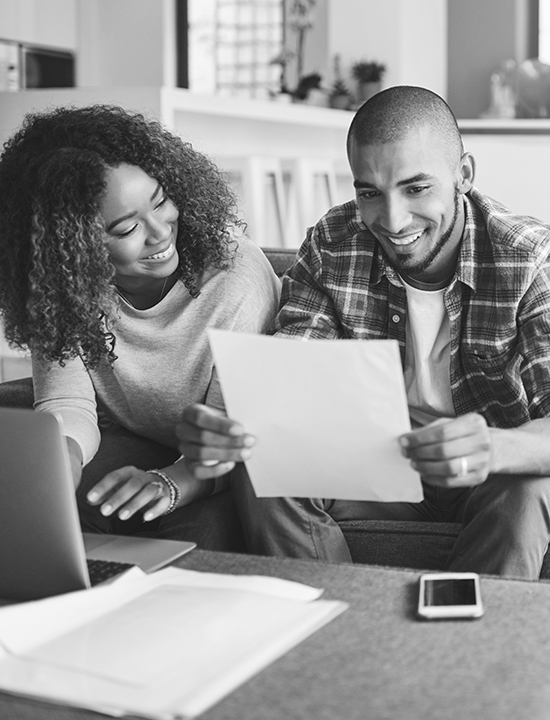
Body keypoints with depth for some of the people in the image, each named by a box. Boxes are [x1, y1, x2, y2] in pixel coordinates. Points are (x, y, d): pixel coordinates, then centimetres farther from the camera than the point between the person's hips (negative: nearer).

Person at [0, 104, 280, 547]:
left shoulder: (235, 271, -25)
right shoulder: (62, 291, -13)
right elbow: (67, 406, -19)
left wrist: (170, 483, -47)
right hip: (127, 443, 3)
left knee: (203, 523, -32)